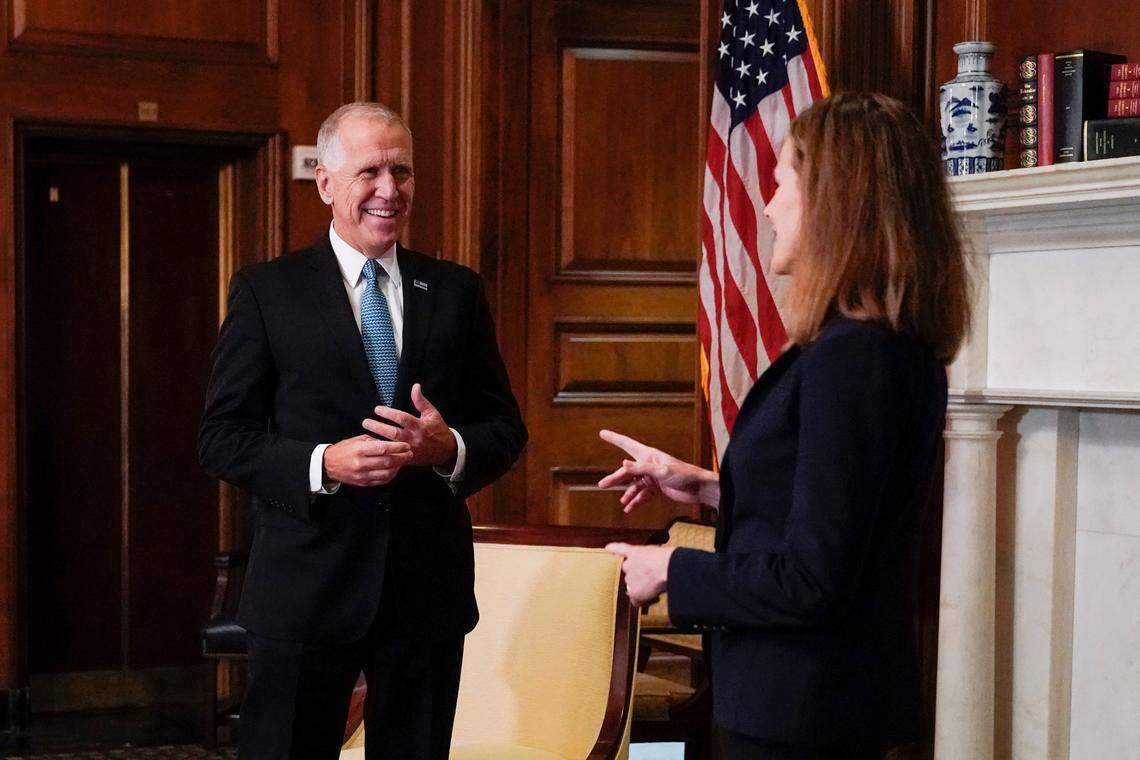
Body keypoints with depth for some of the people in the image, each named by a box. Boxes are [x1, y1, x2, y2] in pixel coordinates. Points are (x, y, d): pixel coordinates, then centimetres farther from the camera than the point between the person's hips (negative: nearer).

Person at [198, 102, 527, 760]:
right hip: (307, 585, -2)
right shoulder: (266, 291, 1)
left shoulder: (457, 291, 9)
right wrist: (322, 463, -18)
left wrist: (449, 447, -12)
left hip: (429, 584, 3)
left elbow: (507, 429, 10)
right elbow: (222, 439, -2)